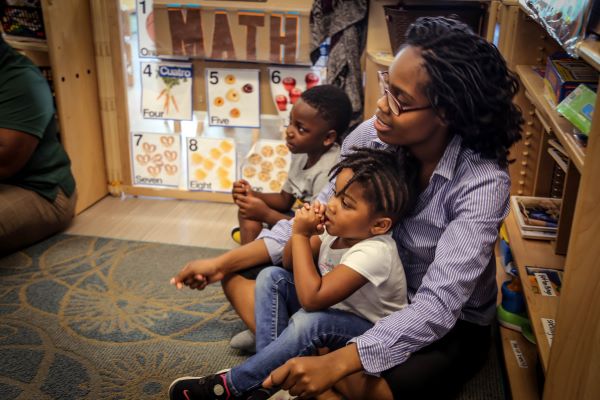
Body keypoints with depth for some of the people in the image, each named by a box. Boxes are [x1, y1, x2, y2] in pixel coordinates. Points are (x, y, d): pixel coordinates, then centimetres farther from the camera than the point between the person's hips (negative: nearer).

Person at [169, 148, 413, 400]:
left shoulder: (373, 253, -33)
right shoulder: (338, 228, -10)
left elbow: (311, 298, -38)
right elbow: (290, 263, 2)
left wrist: (301, 235, -31)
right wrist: (303, 232, -19)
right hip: (333, 311, 8)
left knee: (308, 321, -36)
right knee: (272, 277, -6)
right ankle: (268, 376, -11)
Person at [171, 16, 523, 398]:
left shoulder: (483, 182, -30)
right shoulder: (370, 137, -17)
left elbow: (437, 307, -35)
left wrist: (335, 363, -46)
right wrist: (226, 262, -13)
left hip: (453, 321, -4)